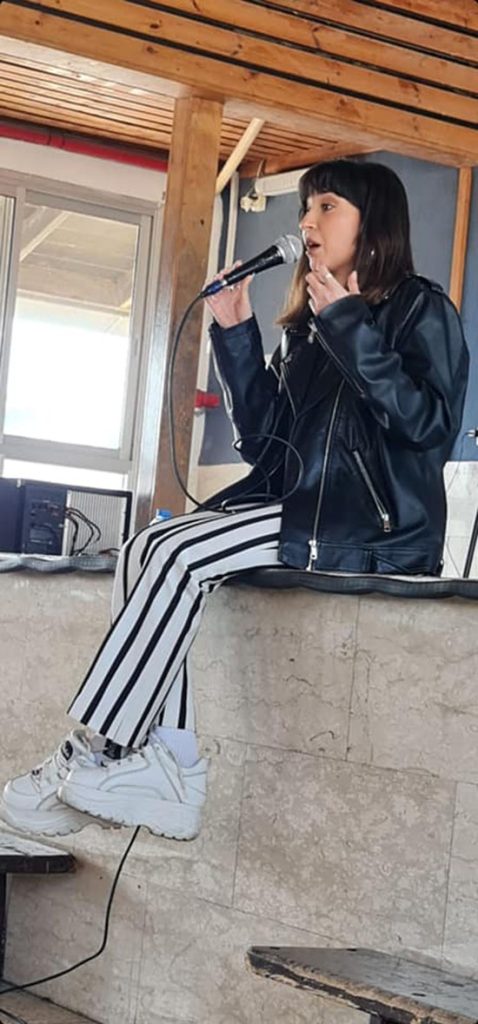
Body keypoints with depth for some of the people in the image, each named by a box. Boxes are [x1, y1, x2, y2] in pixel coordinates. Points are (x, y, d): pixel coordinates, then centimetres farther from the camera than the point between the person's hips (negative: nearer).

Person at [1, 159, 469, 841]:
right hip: (300, 503, 8)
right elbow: (263, 441, 15)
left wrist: (351, 328, -13)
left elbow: (432, 424, -15)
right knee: (146, 550, -16)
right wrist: (235, 335, 9)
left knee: (178, 555, -26)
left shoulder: (422, 309, 2)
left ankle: (90, 760, -23)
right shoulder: (309, 323, 23)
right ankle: (171, 777, -24)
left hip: (375, 521, -8)